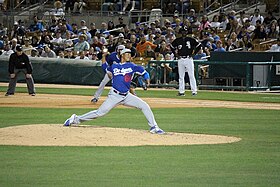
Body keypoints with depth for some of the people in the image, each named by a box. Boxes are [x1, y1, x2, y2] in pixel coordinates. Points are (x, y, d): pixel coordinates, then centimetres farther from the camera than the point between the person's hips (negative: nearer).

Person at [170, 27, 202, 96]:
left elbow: (199, 45, 5)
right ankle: (181, 91, 8)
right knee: (181, 76, 5)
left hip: (188, 59, -3)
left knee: (191, 76, -6)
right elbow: (172, 47, 21)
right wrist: (176, 54, 9)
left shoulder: (191, 39, 0)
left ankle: (194, 91, -5)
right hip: (180, 59, 3)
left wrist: (193, 53, -1)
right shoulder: (177, 40, 7)